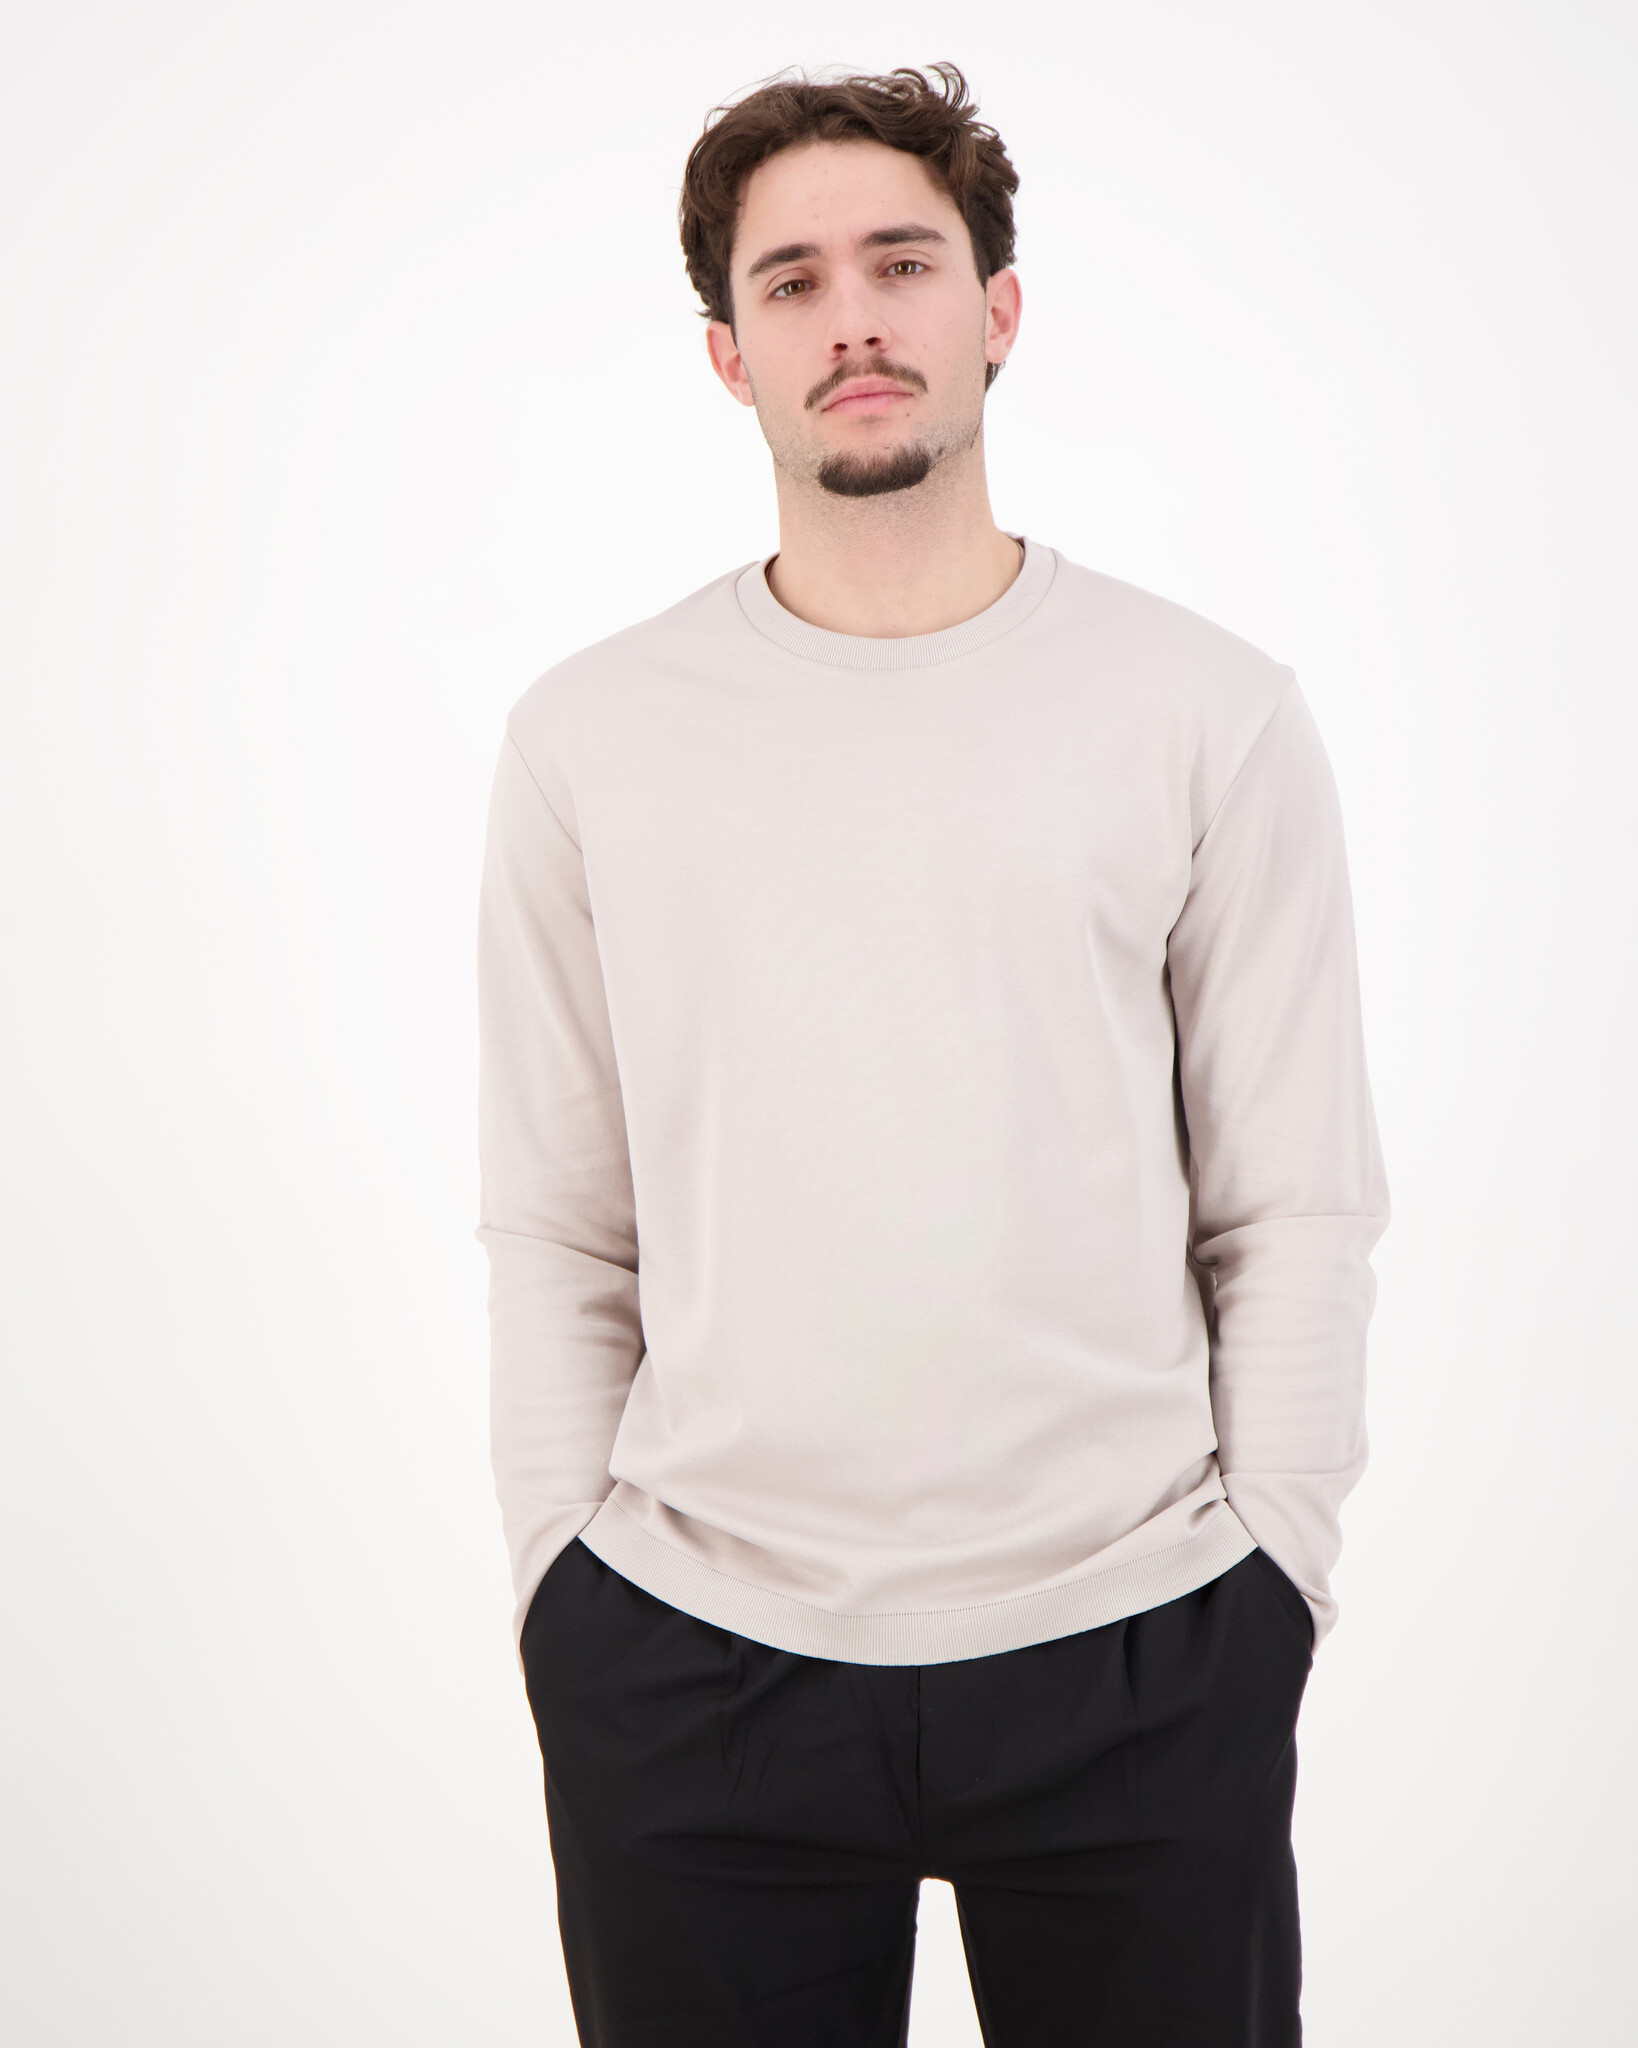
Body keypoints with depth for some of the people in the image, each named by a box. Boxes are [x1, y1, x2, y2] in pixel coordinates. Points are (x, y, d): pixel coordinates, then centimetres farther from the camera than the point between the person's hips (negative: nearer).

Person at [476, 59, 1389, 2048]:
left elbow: (1299, 1214, 2)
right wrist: (560, 1594, 2)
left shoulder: (1216, 715, 1)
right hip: (686, 1670, 1)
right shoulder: (590, 737, 4)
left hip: (1137, 1661, 0)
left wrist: (1266, 1594, -2)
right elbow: (555, 1237, 6)